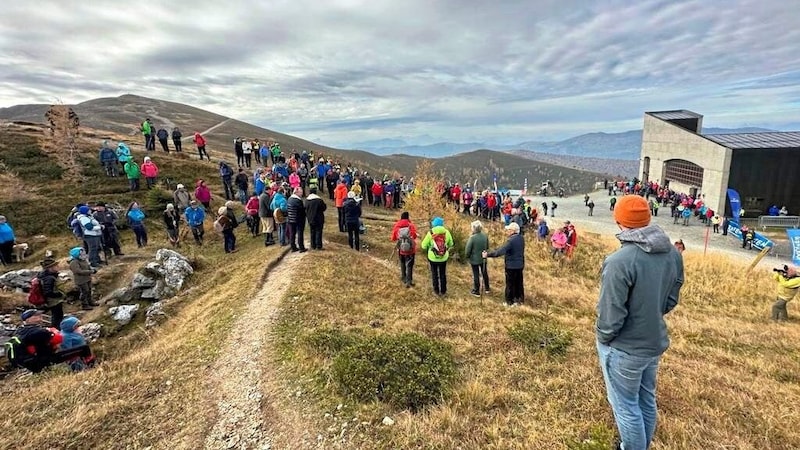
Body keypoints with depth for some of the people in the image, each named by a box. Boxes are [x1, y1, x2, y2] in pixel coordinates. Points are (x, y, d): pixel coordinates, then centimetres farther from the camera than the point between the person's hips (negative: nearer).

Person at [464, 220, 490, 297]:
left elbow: (468, 250, -19)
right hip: (483, 258, 5)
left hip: (474, 259, -5)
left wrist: (467, 256, 0)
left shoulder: (472, 238, -27)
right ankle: (486, 288, 38)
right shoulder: (485, 235, -10)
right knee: (484, 273, 21)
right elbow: (487, 247, 4)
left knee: (476, 275, 9)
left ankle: (476, 291, 22)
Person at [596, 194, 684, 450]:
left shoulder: (620, 261, -30)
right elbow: (671, 300, 5)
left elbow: (611, 314, -24)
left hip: (624, 349, -8)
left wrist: (602, 337, -5)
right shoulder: (673, 254, -6)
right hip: (655, 342, 8)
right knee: (647, 401, 25)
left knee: (626, 407, 13)